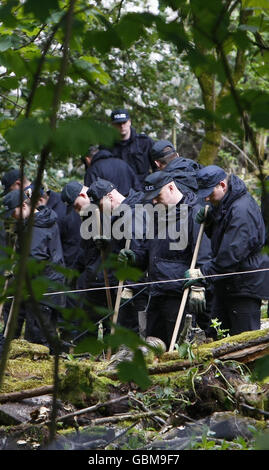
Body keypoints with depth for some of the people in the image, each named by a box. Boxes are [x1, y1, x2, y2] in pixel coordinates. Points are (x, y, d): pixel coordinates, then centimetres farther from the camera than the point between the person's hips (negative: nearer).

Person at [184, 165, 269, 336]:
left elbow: (232, 253, -27)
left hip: (245, 285, -10)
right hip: (225, 283, 10)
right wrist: (208, 222, 1)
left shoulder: (242, 210, -23)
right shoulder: (222, 203, 9)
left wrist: (204, 272, -25)